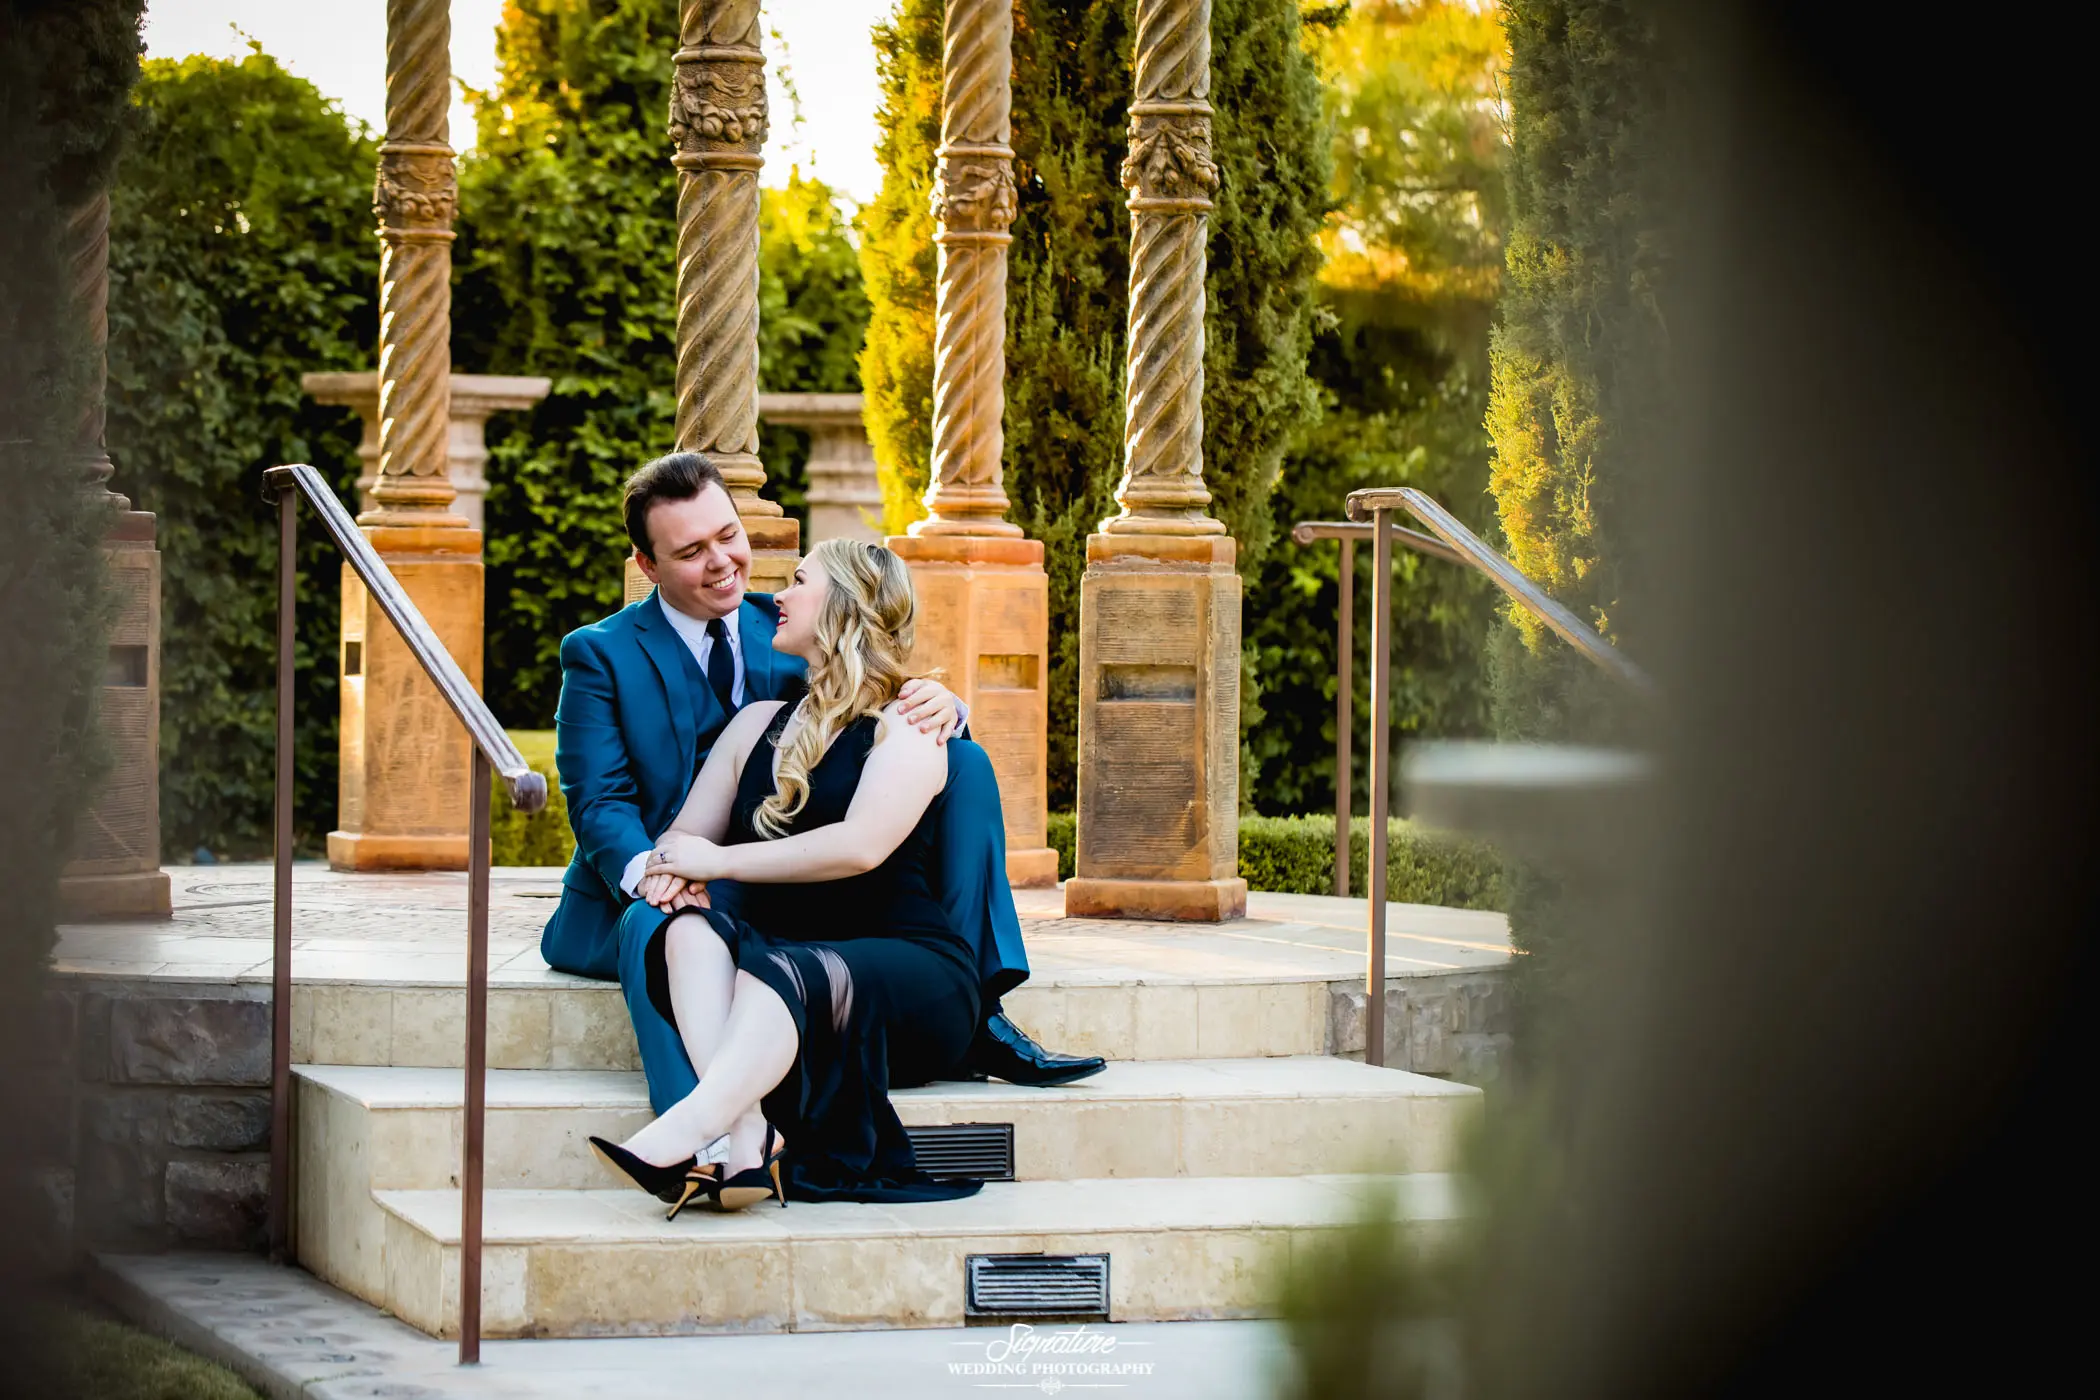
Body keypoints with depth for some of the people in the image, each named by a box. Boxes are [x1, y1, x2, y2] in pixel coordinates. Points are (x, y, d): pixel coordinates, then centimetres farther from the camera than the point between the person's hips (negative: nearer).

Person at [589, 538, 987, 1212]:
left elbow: (861, 846, -15)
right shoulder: (759, 723, 24)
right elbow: (685, 836, 20)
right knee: (690, 928, -28)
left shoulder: (905, 727, 2)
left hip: (906, 966, -5)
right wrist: (675, 869, -5)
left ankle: (683, 1134, -61)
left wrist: (721, 861, -12)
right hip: (776, 961, 5)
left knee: (782, 974, -37)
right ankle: (743, 1132, -51)